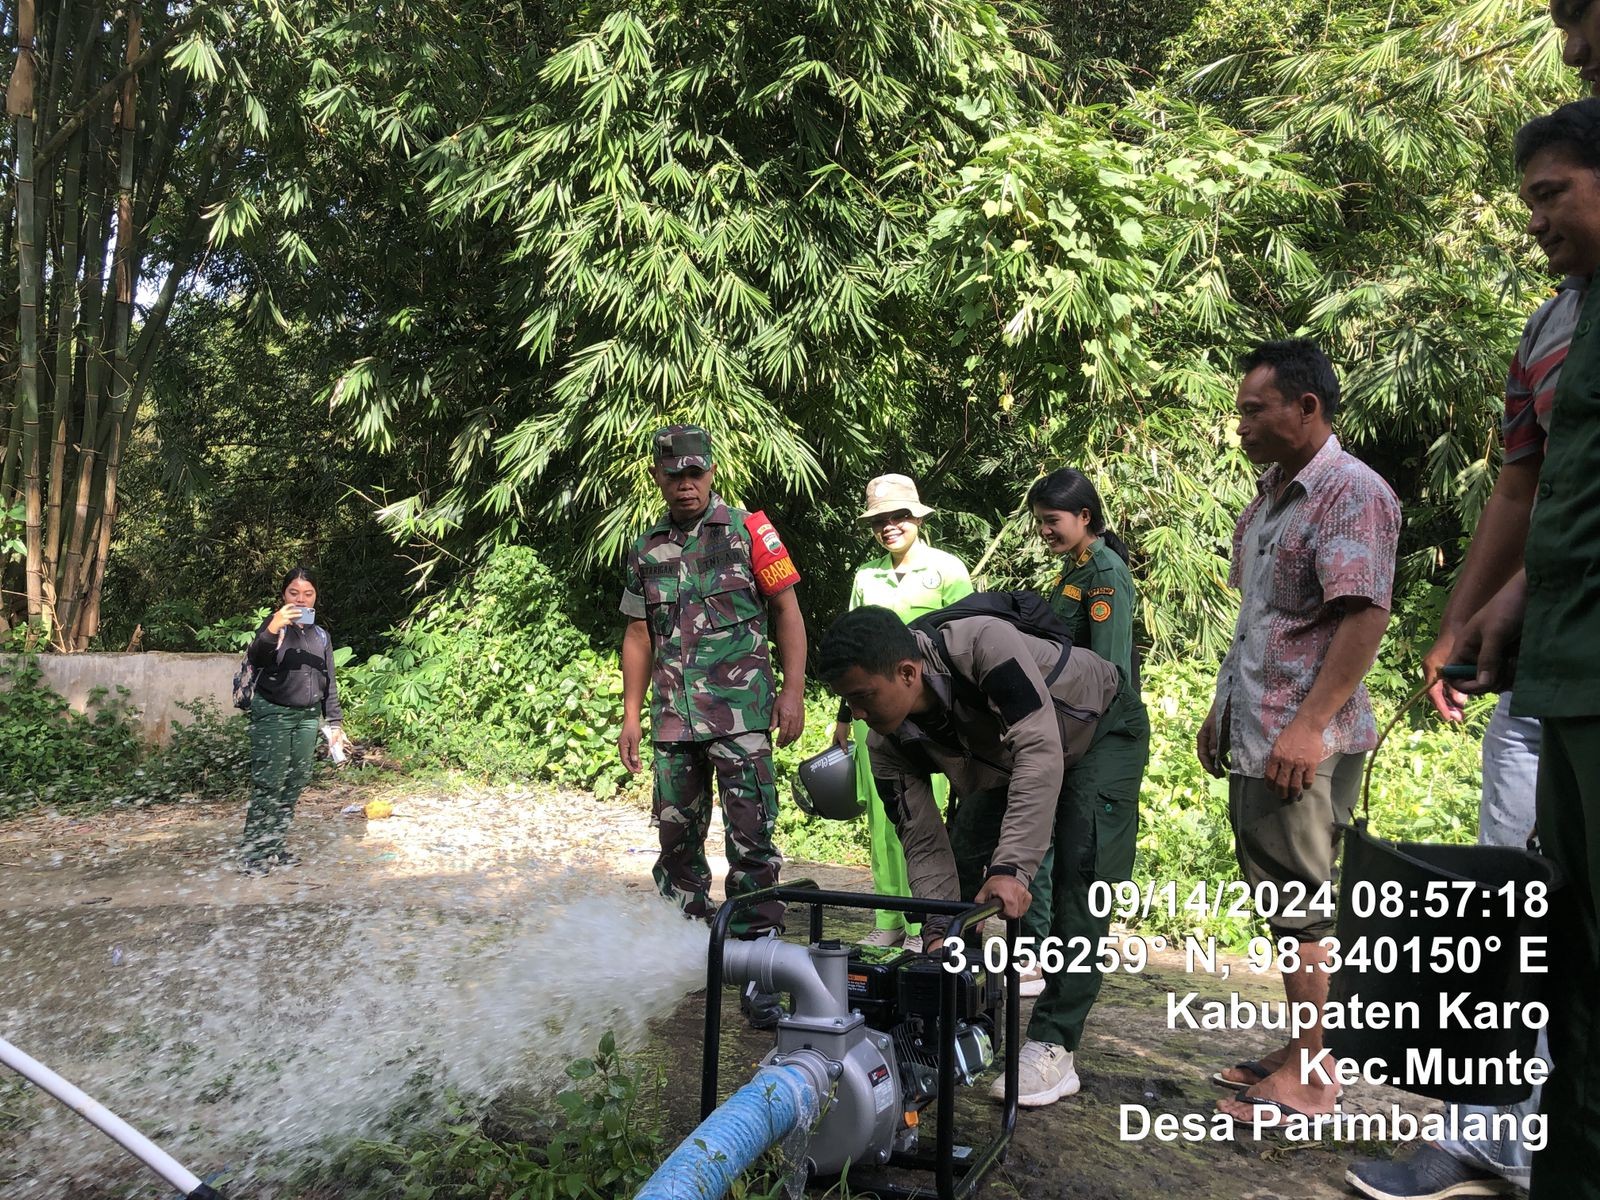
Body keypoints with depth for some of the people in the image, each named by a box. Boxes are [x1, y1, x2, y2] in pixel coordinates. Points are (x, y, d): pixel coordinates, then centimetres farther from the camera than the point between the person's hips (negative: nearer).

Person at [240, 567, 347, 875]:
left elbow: (329, 682, 16)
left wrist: (334, 722, 12)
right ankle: (252, 853, -4)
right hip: (273, 714, -5)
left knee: (294, 785, 6)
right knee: (267, 785, -8)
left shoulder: (320, 634, 13)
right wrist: (271, 630, -37)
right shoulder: (274, 625, -2)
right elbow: (255, 659, -20)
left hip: (307, 717, 5)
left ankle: (275, 846, 15)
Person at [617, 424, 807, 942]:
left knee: (750, 831, -7)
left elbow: (787, 611, 0)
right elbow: (638, 635, 18)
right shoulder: (646, 549, 15)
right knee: (677, 834, 11)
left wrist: (793, 691, -8)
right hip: (673, 718, 5)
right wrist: (631, 716, 13)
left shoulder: (748, 530, 2)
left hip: (740, 710, -5)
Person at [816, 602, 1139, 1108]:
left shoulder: (984, 646, -43)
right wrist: (939, 932, -29)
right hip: (1001, 759, 6)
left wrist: (1012, 867, -54)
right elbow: (924, 842, -17)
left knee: (1079, 872, -20)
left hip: (1100, 729, -5)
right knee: (962, 859, -5)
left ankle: (1052, 1047, -16)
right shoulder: (888, 743, -23)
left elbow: (1040, 750, -48)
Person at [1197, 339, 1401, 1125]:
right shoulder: (1270, 495, 16)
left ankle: (1311, 1074, 9)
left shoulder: (1353, 492, -12)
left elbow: (1364, 616, -20)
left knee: (1298, 903, -2)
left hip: (1304, 743, -9)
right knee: (1279, 898, 14)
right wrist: (1223, 710, 20)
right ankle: (1298, 1049, 25)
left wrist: (1308, 727, -24)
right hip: (1253, 736, 9)